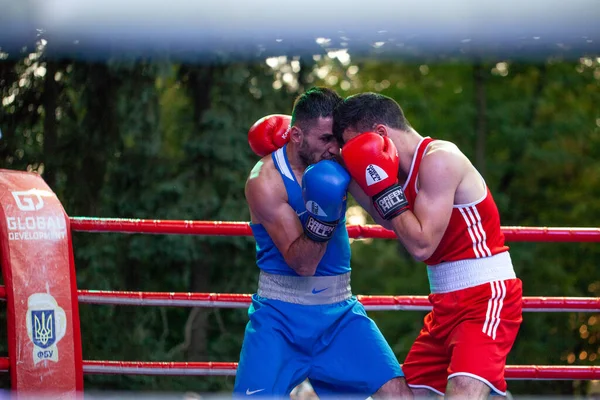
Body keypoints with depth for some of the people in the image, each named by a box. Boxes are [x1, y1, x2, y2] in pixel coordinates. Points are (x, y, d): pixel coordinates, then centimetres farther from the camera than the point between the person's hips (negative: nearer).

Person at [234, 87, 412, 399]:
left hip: (339, 313, 4)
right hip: (280, 316, -4)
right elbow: (302, 263, -21)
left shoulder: (334, 163, -2)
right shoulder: (265, 181, -17)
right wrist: (322, 216, -36)